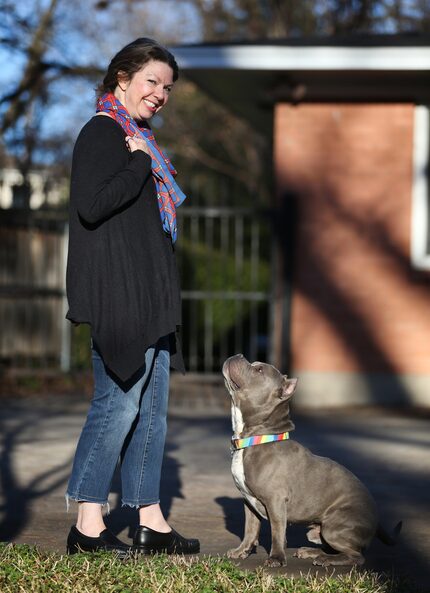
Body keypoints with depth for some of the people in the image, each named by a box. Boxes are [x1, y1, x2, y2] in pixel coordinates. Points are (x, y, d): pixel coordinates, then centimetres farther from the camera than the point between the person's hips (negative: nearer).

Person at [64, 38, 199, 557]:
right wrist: (141, 164, -14)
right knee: (118, 402, -9)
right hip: (117, 295, -10)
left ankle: (150, 523, 14)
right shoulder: (101, 133, -8)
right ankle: (87, 525, -2)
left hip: (149, 295, 10)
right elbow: (91, 203, -23)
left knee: (152, 407, 9)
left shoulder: (136, 139, 21)